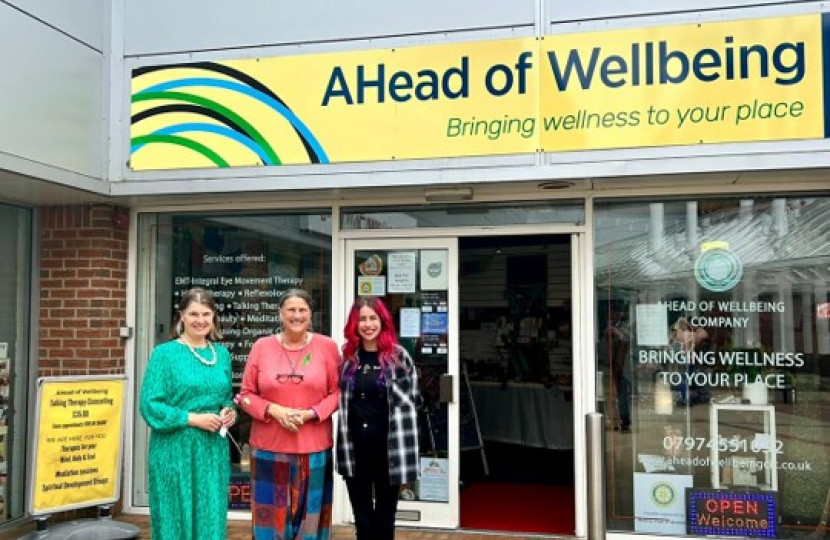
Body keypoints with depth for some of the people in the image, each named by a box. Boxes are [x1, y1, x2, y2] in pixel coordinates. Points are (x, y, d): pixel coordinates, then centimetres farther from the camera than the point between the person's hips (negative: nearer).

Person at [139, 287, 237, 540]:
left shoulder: (222, 354, 8)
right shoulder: (165, 353, -6)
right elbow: (149, 405, -10)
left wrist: (230, 413, -2)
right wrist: (193, 419, -16)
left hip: (214, 451, 4)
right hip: (175, 451, -4)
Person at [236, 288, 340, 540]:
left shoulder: (327, 346, -1)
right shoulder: (261, 346, 1)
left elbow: (336, 392, 2)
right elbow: (246, 394, 5)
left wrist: (309, 414, -13)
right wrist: (274, 410, -12)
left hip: (313, 447, 0)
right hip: (269, 447, 1)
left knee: (309, 513, 9)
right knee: (272, 513, 8)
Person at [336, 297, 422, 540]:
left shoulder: (398, 356, -4)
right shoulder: (347, 357, 4)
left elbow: (413, 400, 2)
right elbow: (340, 401, 12)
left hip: (387, 447, -2)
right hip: (355, 447, 3)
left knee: (385, 518, 11)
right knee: (362, 520, 13)